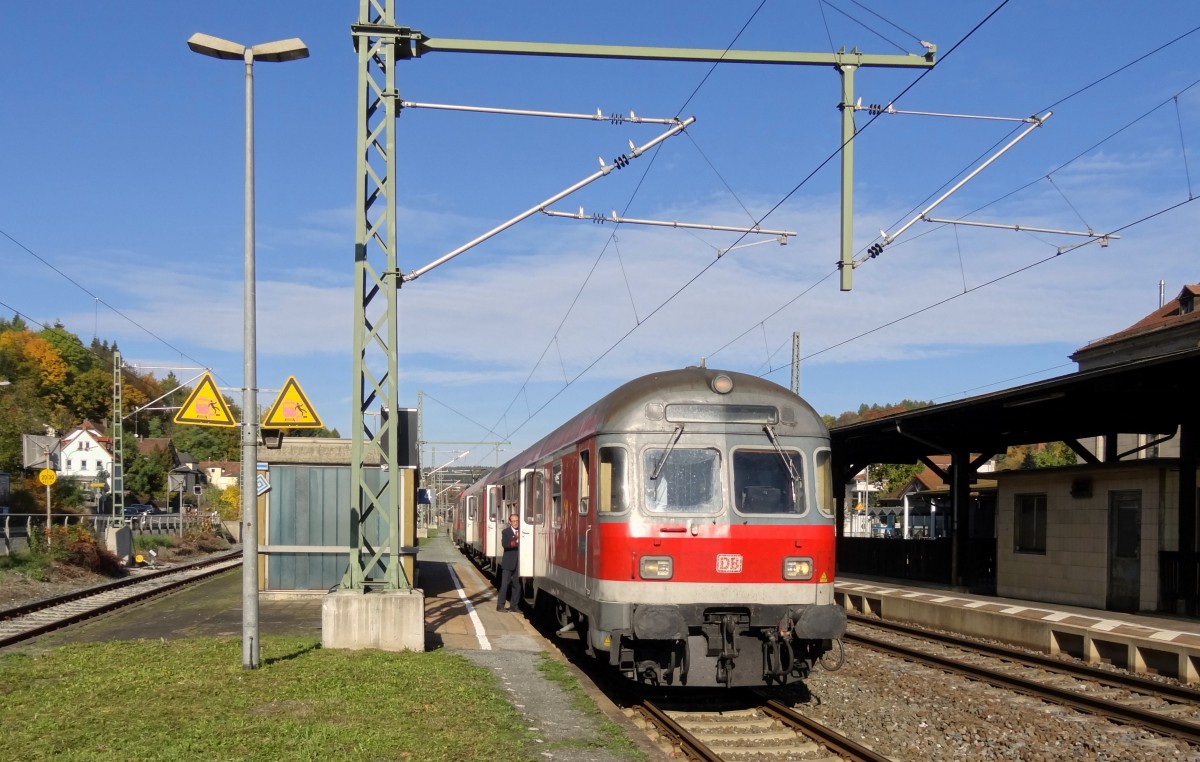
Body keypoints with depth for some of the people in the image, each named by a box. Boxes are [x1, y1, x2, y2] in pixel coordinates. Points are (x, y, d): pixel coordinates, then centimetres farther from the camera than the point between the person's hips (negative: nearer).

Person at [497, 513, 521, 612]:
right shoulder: (506, 532, -2)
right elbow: (504, 544, -18)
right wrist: (516, 542, -26)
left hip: (519, 563, 4)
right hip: (508, 563, -4)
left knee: (517, 585, 8)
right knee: (504, 584, -4)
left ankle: (514, 606, 17)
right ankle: (500, 605, 0)